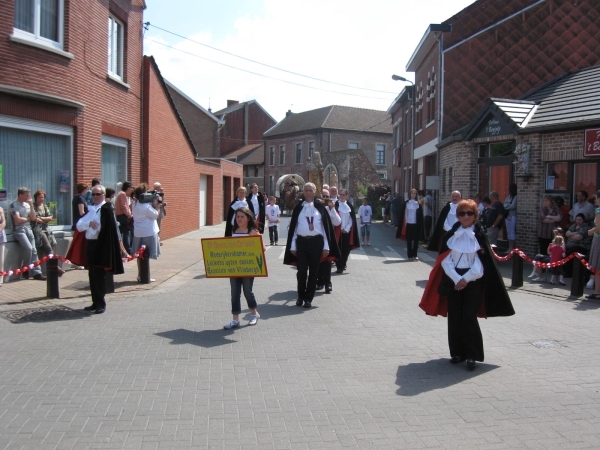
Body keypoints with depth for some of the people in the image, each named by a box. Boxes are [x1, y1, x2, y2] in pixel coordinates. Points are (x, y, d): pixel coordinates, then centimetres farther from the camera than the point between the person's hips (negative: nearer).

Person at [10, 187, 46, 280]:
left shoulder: (27, 204, 14)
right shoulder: (14, 205, -6)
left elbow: (33, 218, 7)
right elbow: (18, 220, -14)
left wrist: (31, 205, 1)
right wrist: (28, 218, 3)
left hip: (28, 229, 6)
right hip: (19, 230, -6)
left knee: (33, 250, -5)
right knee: (28, 248, -24)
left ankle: (37, 272, -8)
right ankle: (26, 269, -5)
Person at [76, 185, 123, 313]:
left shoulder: (107, 209, -8)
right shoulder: (90, 208, 13)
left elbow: (110, 229, -14)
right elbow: (79, 225, 6)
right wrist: (89, 223, -13)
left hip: (101, 245, -7)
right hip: (90, 244, 7)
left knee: (98, 276, -5)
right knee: (92, 275, 12)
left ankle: (101, 304, 4)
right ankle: (95, 302, 21)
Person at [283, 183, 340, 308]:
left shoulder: (320, 207, 4)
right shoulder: (298, 208, 7)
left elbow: (327, 226, 2)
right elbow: (293, 227, 7)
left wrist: (326, 246, -4)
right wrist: (292, 246, 2)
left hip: (316, 242, 0)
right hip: (301, 241, 1)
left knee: (313, 271, 5)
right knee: (301, 271, 3)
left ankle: (309, 298, 15)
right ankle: (301, 296, 20)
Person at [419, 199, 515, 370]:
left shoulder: (479, 236, 0)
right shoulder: (451, 235, 5)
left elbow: (481, 264, -4)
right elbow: (445, 260, 0)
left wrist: (465, 279, -13)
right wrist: (456, 279, -12)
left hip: (473, 281, -2)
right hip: (453, 280, 2)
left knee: (469, 317, -7)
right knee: (454, 317, 4)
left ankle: (472, 355, 1)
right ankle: (457, 352, 15)